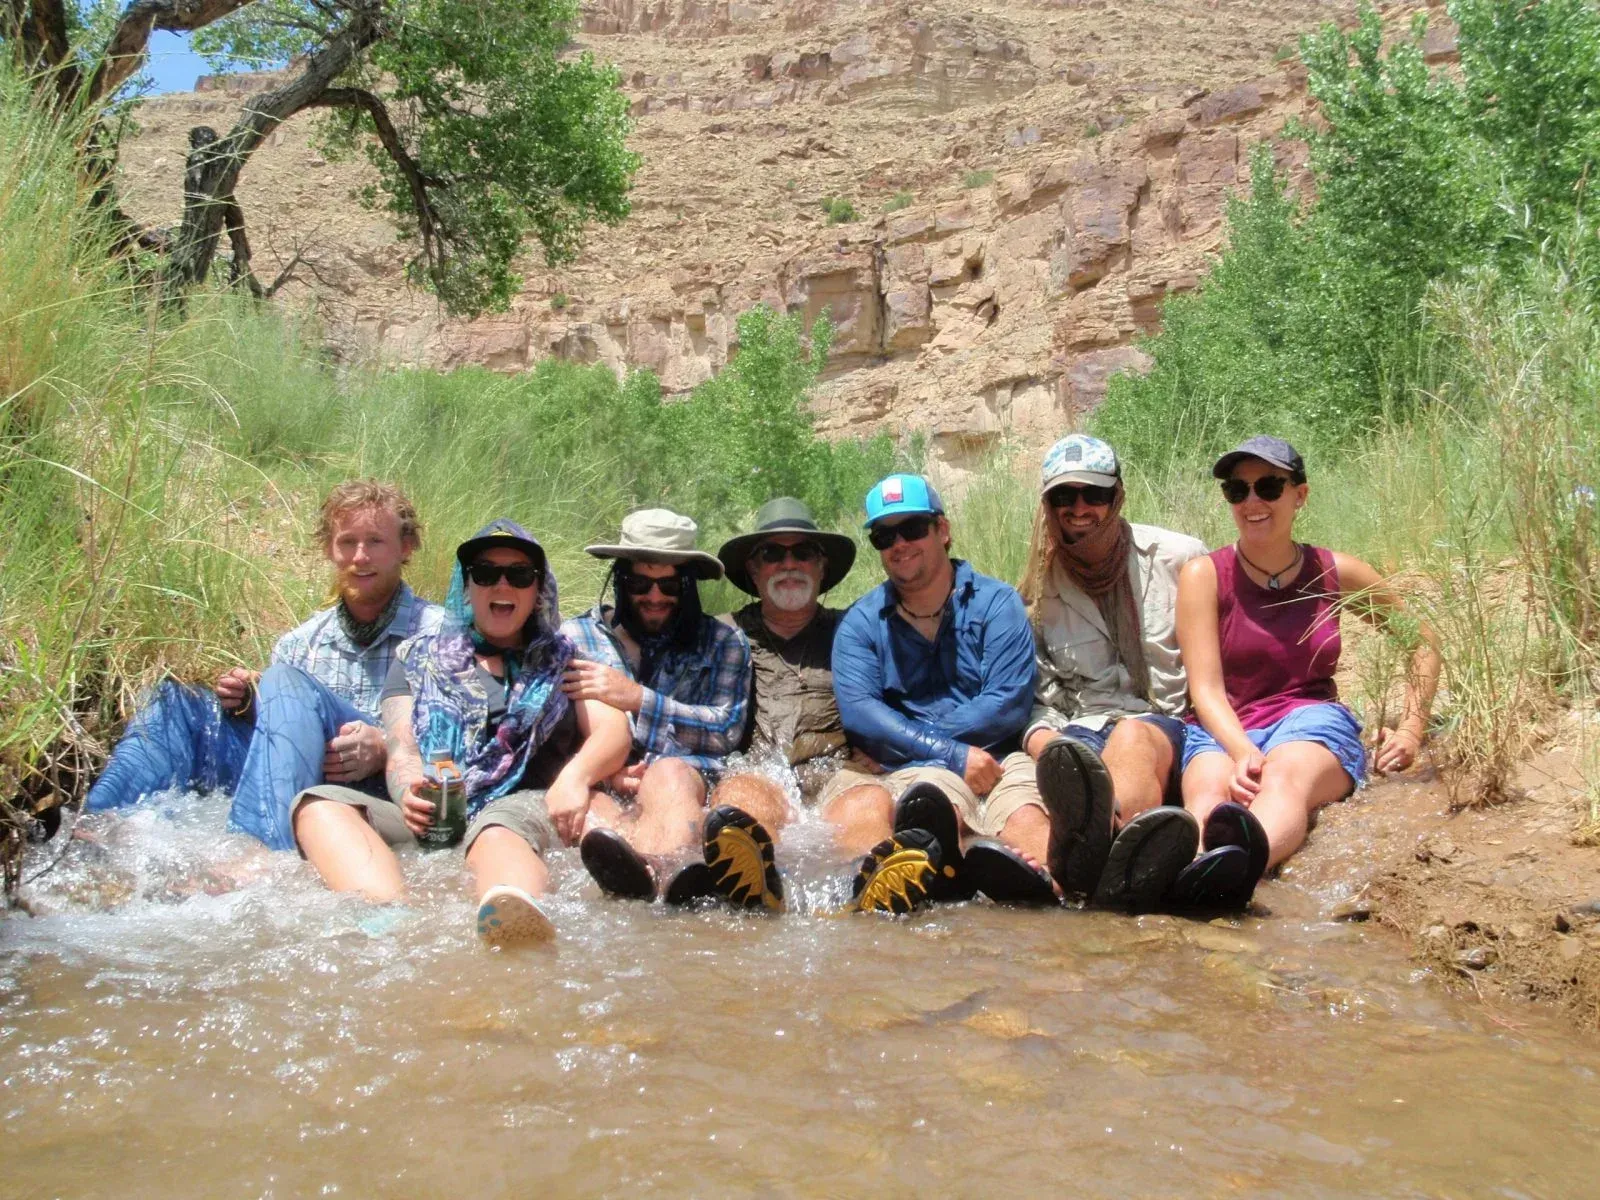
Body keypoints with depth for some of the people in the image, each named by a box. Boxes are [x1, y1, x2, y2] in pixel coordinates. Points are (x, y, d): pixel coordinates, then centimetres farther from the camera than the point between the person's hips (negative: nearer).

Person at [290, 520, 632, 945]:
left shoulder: (563, 661, 25)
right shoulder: (419, 658, 26)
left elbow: (614, 729, 9)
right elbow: (400, 744, 10)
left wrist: (576, 774, -16)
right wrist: (409, 792, -16)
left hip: (521, 809, -2)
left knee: (498, 833, -38)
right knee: (319, 804, -24)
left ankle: (518, 924, -73)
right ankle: (390, 917, -53)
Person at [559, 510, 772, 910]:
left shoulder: (723, 643, 20)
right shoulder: (576, 636, 22)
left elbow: (727, 730, 4)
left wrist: (638, 699, -4)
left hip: (687, 779, -1)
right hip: (603, 789, 1)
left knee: (668, 775, -36)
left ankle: (647, 868, -72)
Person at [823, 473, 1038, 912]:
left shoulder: (995, 603, 15)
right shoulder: (860, 623, 19)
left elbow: (1008, 707, 1)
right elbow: (858, 714, 1)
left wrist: (908, 740, -2)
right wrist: (954, 755, -11)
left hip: (978, 774, -2)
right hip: (884, 775, 2)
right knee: (862, 804, -36)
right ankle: (884, 871, -70)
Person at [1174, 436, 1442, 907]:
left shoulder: (1336, 574, 10)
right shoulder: (1204, 575, 3)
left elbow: (1422, 642, 25)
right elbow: (1206, 689, -6)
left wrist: (1411, 730, 14)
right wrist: (1243, 753, -26)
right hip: (1225, 731, 0)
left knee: (1286, 776, -38)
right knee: (1211, 789, -38)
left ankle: (1246, 855, -73)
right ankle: (1174, 870, -73)